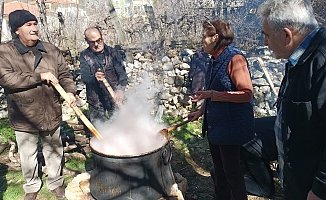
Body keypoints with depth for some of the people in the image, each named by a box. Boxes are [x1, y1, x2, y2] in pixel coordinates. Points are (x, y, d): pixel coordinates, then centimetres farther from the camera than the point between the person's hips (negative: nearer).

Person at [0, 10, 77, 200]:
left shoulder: (52, 50, 0)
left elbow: (65, 74, 3)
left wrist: (70, 91, -16)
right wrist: (39, 77, -22)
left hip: (52, 114, 2)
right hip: (24, 118, -1)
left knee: (54, 152, 18)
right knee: (28, 157, 18)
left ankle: (56, 183, 41)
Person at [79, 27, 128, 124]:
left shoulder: (112, 52, -1)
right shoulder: (85, 55, 2)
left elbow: (122, 73, -11)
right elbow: (84, 76, -9)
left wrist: (120, 89, -32)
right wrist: (94, 77, -34)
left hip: (114, 98, 0)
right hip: (95, 101, 1)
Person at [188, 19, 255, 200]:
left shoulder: (234, 59, -18)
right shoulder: (214, 60, 9)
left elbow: (246, 94, -23)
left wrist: (213, 95, -26)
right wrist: (200, 111, 16)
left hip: (230, 126, -9)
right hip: (214, 124, 9)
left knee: (231, 170, 6)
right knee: (219, 168, 22)